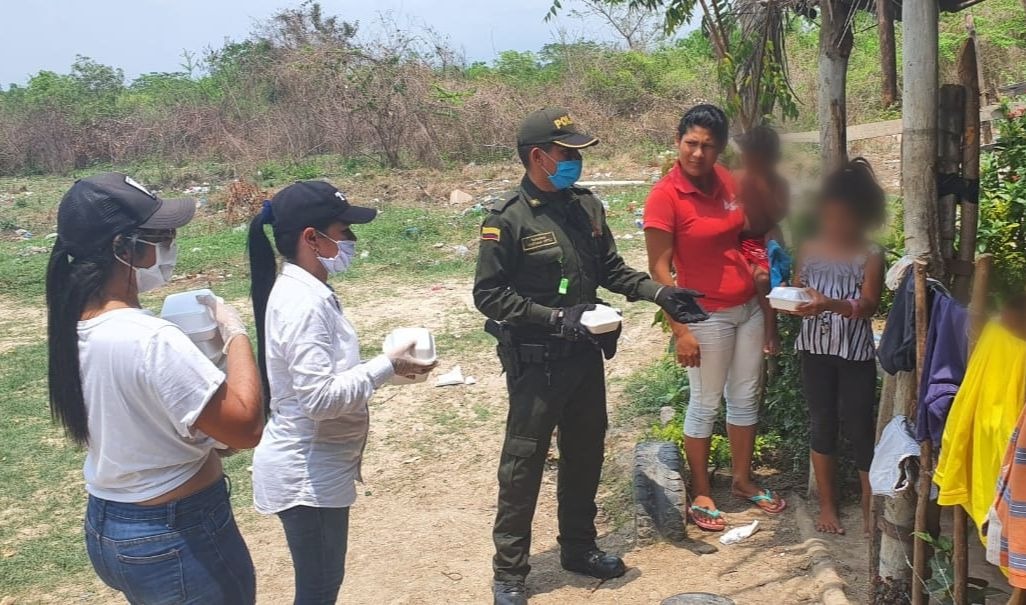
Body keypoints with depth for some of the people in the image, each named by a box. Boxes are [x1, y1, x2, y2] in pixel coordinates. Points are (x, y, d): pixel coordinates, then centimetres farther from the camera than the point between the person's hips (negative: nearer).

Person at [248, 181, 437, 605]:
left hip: (319, 467, 10)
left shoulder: (306, 291, 6)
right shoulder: (303, 303, -25)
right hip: (307, 475, -10)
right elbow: (320, 398, -29)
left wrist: (385, 365, 7)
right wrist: (386, 366, -21)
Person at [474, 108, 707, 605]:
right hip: (535, 362, -6)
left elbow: (611, 269, 13)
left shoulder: (586, 206, 4)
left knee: (585, 455, 18)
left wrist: (660, 294, 0)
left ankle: (579, 548, 37)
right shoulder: (508, 219, -15)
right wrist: (556, 317, -22)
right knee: (523, 463, 3)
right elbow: (488, 294, -15)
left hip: (586, 354, 7)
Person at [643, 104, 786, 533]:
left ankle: (742, 480, 34)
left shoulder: (726, 180, 2)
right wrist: (680, 330, -20)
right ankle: (700, 494, 22)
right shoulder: (664, 197, -17)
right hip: (707, 316, -6)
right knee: (705, 404, 6)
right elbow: (659, 269, -17)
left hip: (749, 307, 7)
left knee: (745, 397, 17)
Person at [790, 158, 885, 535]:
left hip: (855, 353, -3)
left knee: (859, 426, 2)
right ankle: (827, 504, 24)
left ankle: (869, 506, 17)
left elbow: (867, 306, -15)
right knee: (822, 424, 11)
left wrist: (828, 304, -31)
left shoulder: (870, 255, -6)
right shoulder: (809, 249, 4)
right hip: (816, 349, 3)